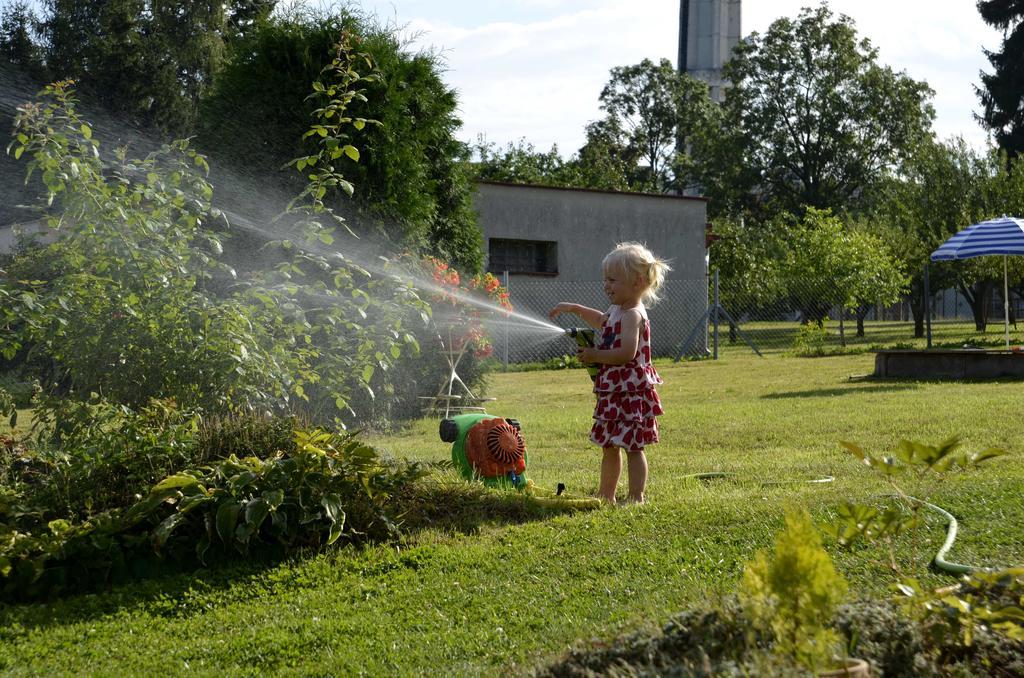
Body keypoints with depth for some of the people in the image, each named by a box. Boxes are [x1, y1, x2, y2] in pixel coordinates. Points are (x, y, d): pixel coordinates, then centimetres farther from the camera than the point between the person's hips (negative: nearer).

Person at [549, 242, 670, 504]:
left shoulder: (632, 315, -18)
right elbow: (601, 320, 37)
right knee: (609, 446, 18)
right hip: (614, 392, 11)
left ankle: (636, 498, -1)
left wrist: (595, 355, -19)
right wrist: (575, 309, 30)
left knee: (632, 447, -6)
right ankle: (606, 496, 29)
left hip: (631, 391, -11)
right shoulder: (617, 310, 12)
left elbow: (627, 353, -29)